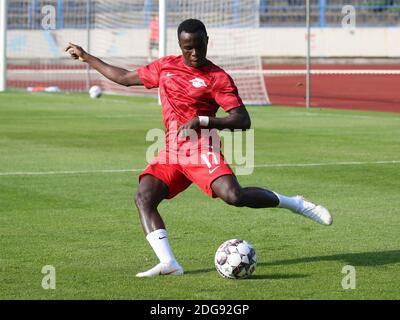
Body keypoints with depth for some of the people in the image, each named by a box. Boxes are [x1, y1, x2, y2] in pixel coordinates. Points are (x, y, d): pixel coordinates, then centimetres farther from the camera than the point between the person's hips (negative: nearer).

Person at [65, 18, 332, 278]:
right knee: (144, 198, -18)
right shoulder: (165, 67, 13)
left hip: (201, 148, -6)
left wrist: (201, 121, -21)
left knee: (234, 196, -27)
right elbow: (125, 78, 27)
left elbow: (242, 121, -10)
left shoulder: (217, 77, -4)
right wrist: (86, 57, 29)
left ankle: (296, 204, -6)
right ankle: (168, 263, -27)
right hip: (171, 151, 6)